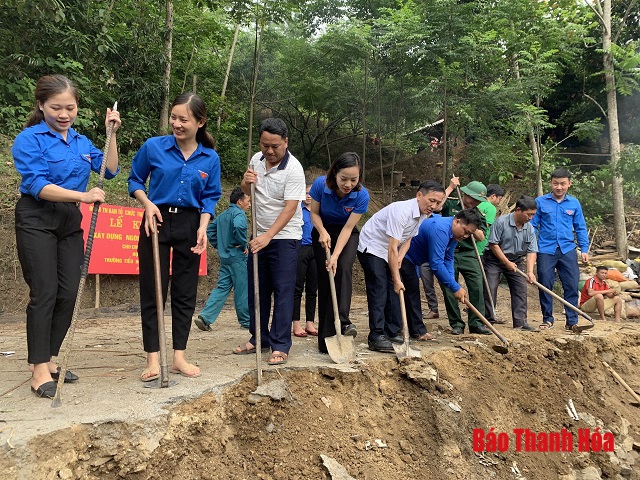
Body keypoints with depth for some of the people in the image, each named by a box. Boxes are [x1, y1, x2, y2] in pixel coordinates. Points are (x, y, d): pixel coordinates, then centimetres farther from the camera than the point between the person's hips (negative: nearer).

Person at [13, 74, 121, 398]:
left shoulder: (81, 142, 11)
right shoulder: (30, 139, -8)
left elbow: (109, 171, 5)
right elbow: (36, 184, -19)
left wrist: (111, 134, -1)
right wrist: (82, 196, -29)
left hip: (71, 222, 6)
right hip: (37, 221, -6)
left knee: (68, 294, 4)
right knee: (44, 292, -9)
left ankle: (49, 360, 17)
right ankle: (39, 369, -2)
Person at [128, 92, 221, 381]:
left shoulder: (210, 158, -2)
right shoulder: (153, 147, -6)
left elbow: (210, 197, 5)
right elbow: (135, 180, 7)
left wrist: (203, 228, -10)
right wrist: (148, 203, -11)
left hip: (190, 225, 2)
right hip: (157, 222, -1)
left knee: (185, 292, 7)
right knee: (152, 291, 0)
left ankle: (179, 357, 18)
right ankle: (153, 359, 8)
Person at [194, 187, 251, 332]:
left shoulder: (222, 215, 16)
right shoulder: (238, 213, -11)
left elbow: (210, 229, 21)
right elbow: (239, 226, -32)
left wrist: (218, 245, 19)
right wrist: (244, 245, -20)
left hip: (225, 257, 8)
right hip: (237, 256, -8)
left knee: (222, 287, 8)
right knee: (242, 290, 3)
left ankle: (205, 317, -2)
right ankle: (246, 321, 14)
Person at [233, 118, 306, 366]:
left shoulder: (293, 169, -18)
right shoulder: (256, 159, 3)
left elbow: (290, 207, -24)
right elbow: (247, 191, 17)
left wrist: (268, 236, -31)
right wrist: (246, 182, -8)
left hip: (285, 237, -7)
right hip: (260, 235, 7)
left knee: (283, 290, -6)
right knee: (257, 289, 12)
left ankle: (280, 346, 0)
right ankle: (259, 338, 24)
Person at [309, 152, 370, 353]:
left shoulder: (361, 195, -25)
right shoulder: (320, 184, -25)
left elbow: (347, 228, -23)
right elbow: (314, 213, -10)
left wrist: (335, 256, -29)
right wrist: (323, 232, -28)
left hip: (347, 235, 0)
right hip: (323, 233, 0)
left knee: (343, 269, -26)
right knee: (325, 278, -6)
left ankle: (343, 322, -27)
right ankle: (325, 337, -3)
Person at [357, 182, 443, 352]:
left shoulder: (423, 214, -2)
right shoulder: (402, 210, -31)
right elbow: (392, 247, -30)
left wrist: (399, 258, -11)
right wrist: (396, 278, -28)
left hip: (388, 253, 9)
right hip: (371, 247, -9)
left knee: (395, 291, 5)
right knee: (379, 292, -14)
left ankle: (392, 333, 13)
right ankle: (376, 337, -12)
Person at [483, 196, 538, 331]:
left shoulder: (529, 229, -3)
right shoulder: (501, 222, -20)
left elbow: (531, 251, -5)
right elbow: (493, 244, -19)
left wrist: (530, 272, -18)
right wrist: (507, 262, -17)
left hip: (515, 261, 5)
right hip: (494, 260, -5)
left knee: (520, 289, -1)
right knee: (490, 289, -8)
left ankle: (520, 322, 5)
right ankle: (488, 320, 4)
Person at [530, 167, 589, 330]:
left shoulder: (574, 203, 7)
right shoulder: (540, 202, 1)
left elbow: (580, 228, 12)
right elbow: (532, 225, 3)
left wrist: (584, 249, 4)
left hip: (567, 250, 1)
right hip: (546, 250, -1)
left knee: (572, 285, -1)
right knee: (545, 285, 4)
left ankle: (572, 321, 8)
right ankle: (547, 319, 17)